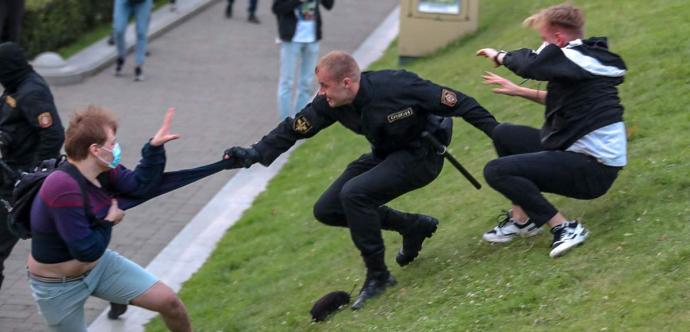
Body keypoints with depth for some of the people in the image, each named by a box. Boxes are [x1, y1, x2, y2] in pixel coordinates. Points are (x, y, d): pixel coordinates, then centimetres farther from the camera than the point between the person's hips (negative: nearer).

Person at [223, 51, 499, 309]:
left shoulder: (397, 86, -31)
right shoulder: (330, 103, -14)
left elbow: (458, 103, -23)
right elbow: (293, 128, -5)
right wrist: (255, 154, -18)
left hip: (422, 156, -8)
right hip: (385, 155, 8)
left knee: (354, 193, -28)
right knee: (327, 210, 1)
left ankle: (378, 275, -11)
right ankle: (413, 226, 14)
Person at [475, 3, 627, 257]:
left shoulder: (574, 59, -18)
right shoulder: (588, 59, 10)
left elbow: (530, 64, -32)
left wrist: (498, 56, -12)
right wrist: (518, 91, 18)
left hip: (592, 170, -10)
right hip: (586, 151, 10)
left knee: (496, 171, -16)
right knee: (504, 135, 19)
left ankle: (564, 228, -14)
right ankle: (521, 218, 21)